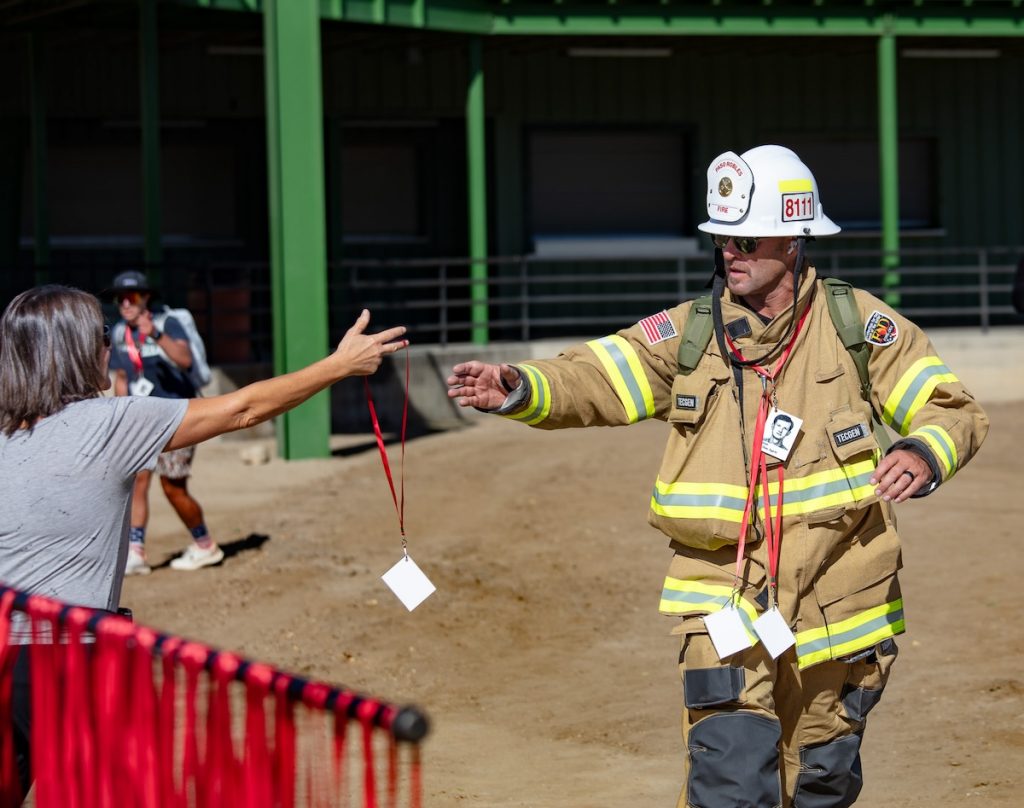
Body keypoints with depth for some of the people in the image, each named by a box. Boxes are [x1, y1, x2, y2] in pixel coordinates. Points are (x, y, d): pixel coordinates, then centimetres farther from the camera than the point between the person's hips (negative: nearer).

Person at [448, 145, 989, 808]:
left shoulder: (859, 325, -1)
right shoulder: (689, 334, 2)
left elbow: (956, 411, -1)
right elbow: (592, 379, -7)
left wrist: (922, 454, -24)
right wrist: (516, 389, -28)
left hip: (836, 603, 1)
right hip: (726, 600, 0)